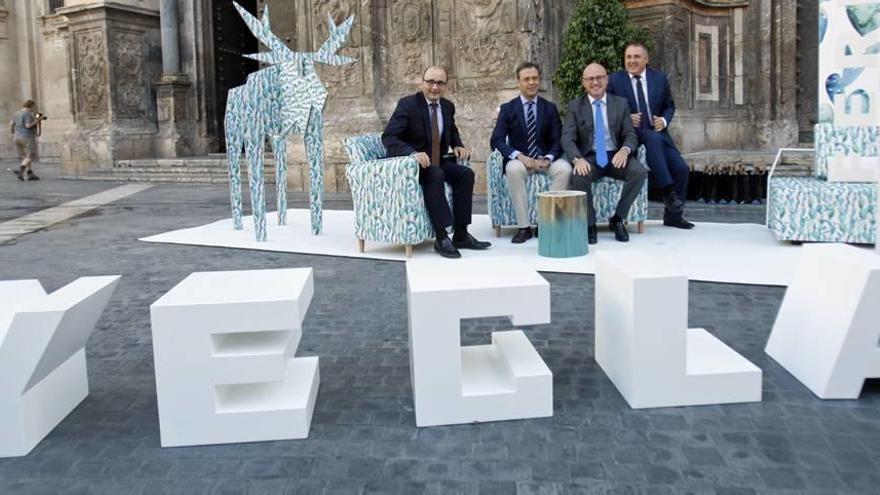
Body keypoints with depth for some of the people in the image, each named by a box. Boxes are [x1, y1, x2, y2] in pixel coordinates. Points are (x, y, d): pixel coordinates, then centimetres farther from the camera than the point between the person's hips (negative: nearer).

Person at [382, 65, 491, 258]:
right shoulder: (407, 104, -12)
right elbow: (388, 137, -20)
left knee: (466, 174, -15)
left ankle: (460, 235, -11)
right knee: (435, 175, -34)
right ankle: (441, 238, -31)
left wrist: (458, 146, 2)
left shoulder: (448, 106, 7)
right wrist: (414, 153, -36)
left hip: (437, 162, 6)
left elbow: (452, 132, 26)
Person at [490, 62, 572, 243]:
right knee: (514, 169, -36)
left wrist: (548, 159, -19)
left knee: (565, 168, -30)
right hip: (519, 159, -1)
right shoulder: (507, 109, 4)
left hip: (545, 159, 2)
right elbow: (496, 140, -6)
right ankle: (524, 227, -29)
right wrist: (519, 156, -23)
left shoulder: (550, 108, 10)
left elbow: (558, 141, 3)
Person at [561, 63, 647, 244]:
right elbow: (567, 138, -7)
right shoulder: (575, 106, 4)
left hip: (616, 156, 2)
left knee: (640, 172, -27)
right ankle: (589, 224, -15)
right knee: (579, 176, -35)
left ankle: (618, 219, -10)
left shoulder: (621, 103, 9)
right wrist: (577, 159, -28)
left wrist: (624, 150, -22)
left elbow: (631, 135, 4)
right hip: (589, 158, -2)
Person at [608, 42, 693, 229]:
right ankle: (667, 190, -33)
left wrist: (664, 120, -3)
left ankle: (673, 215, 7)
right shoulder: (615, 80, 0)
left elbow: (669, 106, 18)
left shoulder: (659, 78, 9)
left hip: (657, 133, 4)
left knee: (681, 168, -11)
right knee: (653, 139, -38)